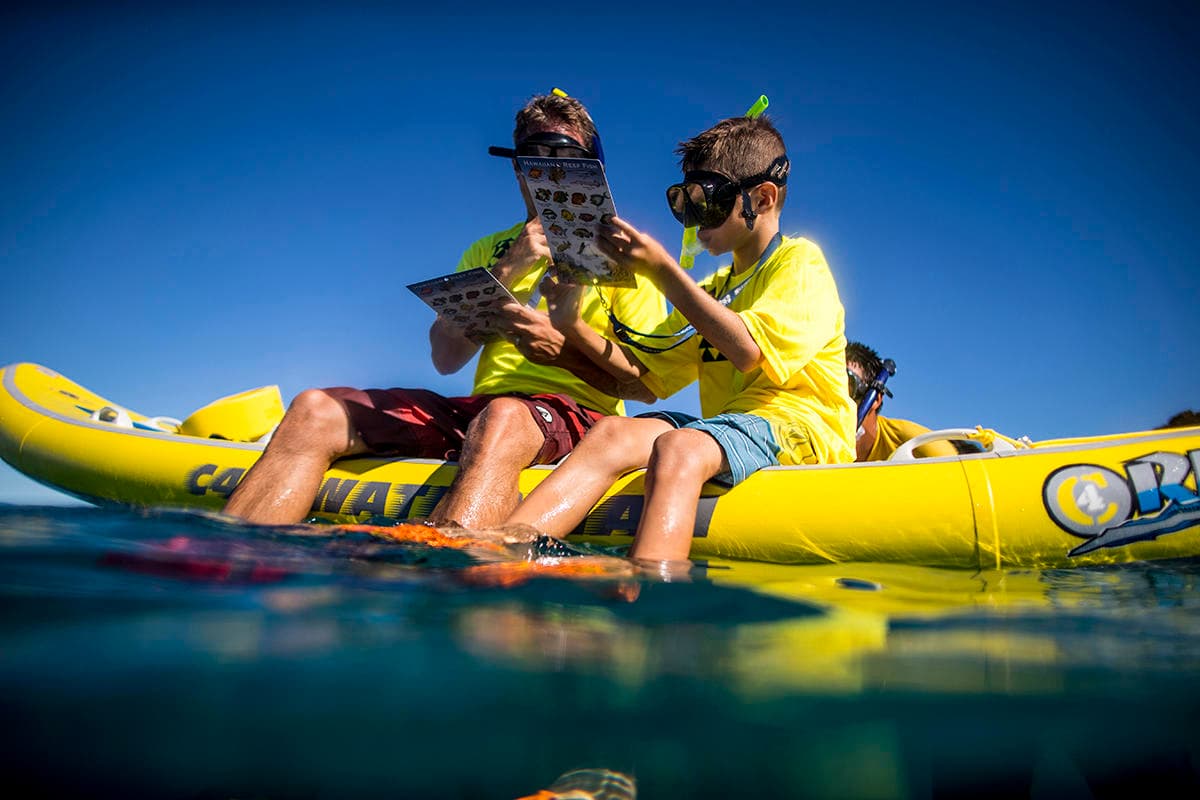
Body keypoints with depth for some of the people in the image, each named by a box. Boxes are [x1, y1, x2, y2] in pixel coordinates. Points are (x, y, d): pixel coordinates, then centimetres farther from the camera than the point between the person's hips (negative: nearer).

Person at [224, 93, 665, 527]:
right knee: (314, 410, -14)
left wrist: (563, 350, -17)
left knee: (503, 417, -40)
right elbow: (446, 358, 8)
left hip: (575, 410, -4)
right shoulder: (488, 250, 22)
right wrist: (506, 272, -3)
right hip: (479, 408, 5)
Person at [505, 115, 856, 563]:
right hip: (728, 423, 6)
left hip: (795, 425, -6)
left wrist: (663, 270, -15)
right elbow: (645, 374, 20)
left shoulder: (800, 261, 3)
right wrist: (572, 328, 6)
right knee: (613, 432, -22)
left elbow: (748, 351, -17)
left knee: (678, 447, -35)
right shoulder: (712, 289, 26)